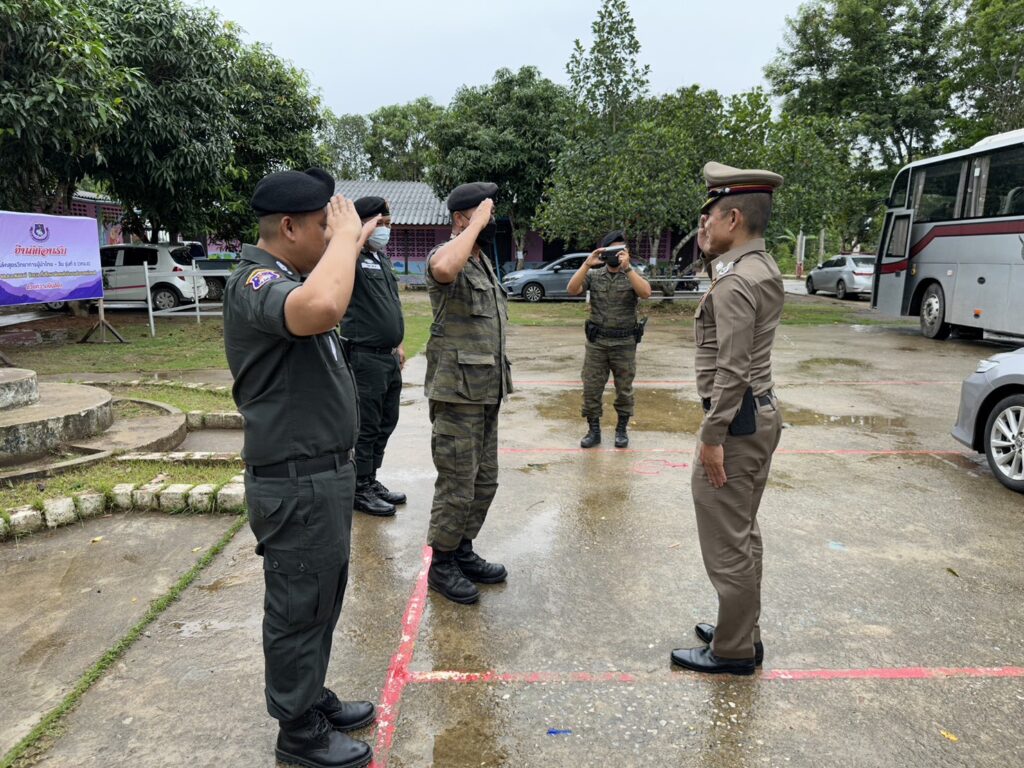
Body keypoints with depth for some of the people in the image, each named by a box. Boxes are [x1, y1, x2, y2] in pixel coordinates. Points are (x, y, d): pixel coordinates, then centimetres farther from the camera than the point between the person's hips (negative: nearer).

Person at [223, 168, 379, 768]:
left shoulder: (287, 278, 12)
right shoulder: (256, 282, -21)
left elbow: (328, 306, 32)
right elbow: (322, 309, -44)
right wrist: (344, 237, -30)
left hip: (325, 474, 11)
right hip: (298, 484, -10)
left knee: (322, 600, 23)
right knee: (299, 608, 7)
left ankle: (313, 697, 43)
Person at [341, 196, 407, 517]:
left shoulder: (383, 258, 16)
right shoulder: (354, 258, -10)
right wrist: (363, 231, -33)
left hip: (390, 357, 9)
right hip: (366, 357, -9)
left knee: (385, 424, 16)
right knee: (367, 427, 0)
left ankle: (371, 480, 29)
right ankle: (360, 490, 13)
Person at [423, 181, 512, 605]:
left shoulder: (483, 261, 16)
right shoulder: (446, 256, -14)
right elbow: (443, 269, -41)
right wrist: (476, 224, -28)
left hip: (487, 393, 9)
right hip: (458, 394, -9)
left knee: (484, 481, 16)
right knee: (457, 485, 0)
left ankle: (463, 552, 33)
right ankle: (441, 565, 17)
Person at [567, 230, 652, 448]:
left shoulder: (632, 275, 0)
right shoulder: (594, 275, 4)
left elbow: (646, 293, -20)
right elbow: (572, 290, -11)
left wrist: (627, 267, -27)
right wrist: (587, 264, -19)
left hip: (624, 343, -1)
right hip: (596, 342, 1)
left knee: (624, 389, 8)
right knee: (591, 389, 3)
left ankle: (622, 430, 23)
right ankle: (593, 430, 16)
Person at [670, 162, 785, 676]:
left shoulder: (734, 282, -20)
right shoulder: (762, 268, 10)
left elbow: (732, 370, -24)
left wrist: (712, 437, -21)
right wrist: (710, 251, 13)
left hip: (736, 421, -10)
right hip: (762, 413, 10)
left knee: (726, 542, 1)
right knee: (742, 534, 20)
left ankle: (733, 651, 15)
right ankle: (743, 631, 33)